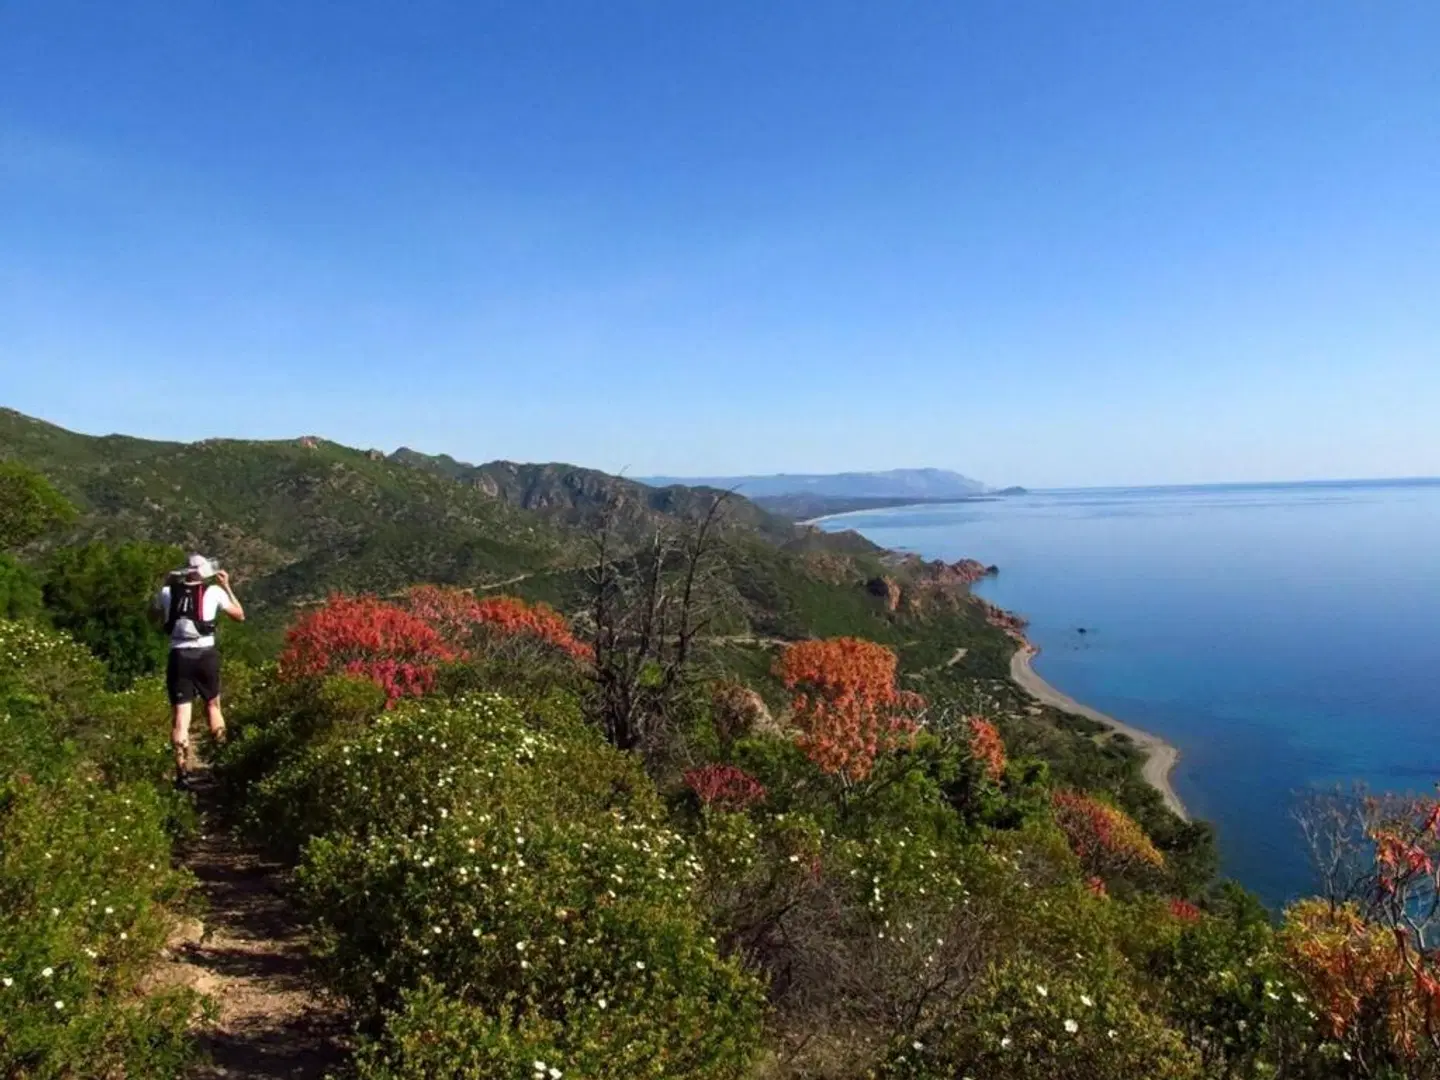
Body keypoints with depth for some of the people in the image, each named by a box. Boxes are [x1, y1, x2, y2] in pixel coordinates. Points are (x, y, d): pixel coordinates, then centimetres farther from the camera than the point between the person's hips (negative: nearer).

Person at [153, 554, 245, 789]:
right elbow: (240, 616, 14)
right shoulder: (214, 591, 0)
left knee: (180, 717, 1)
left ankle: (182, 773, -5)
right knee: (213, 705, 22)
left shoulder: (167, 593, 5)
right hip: (206, 655, -1)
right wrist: (227, 586, 18)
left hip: (179, 657, 1)